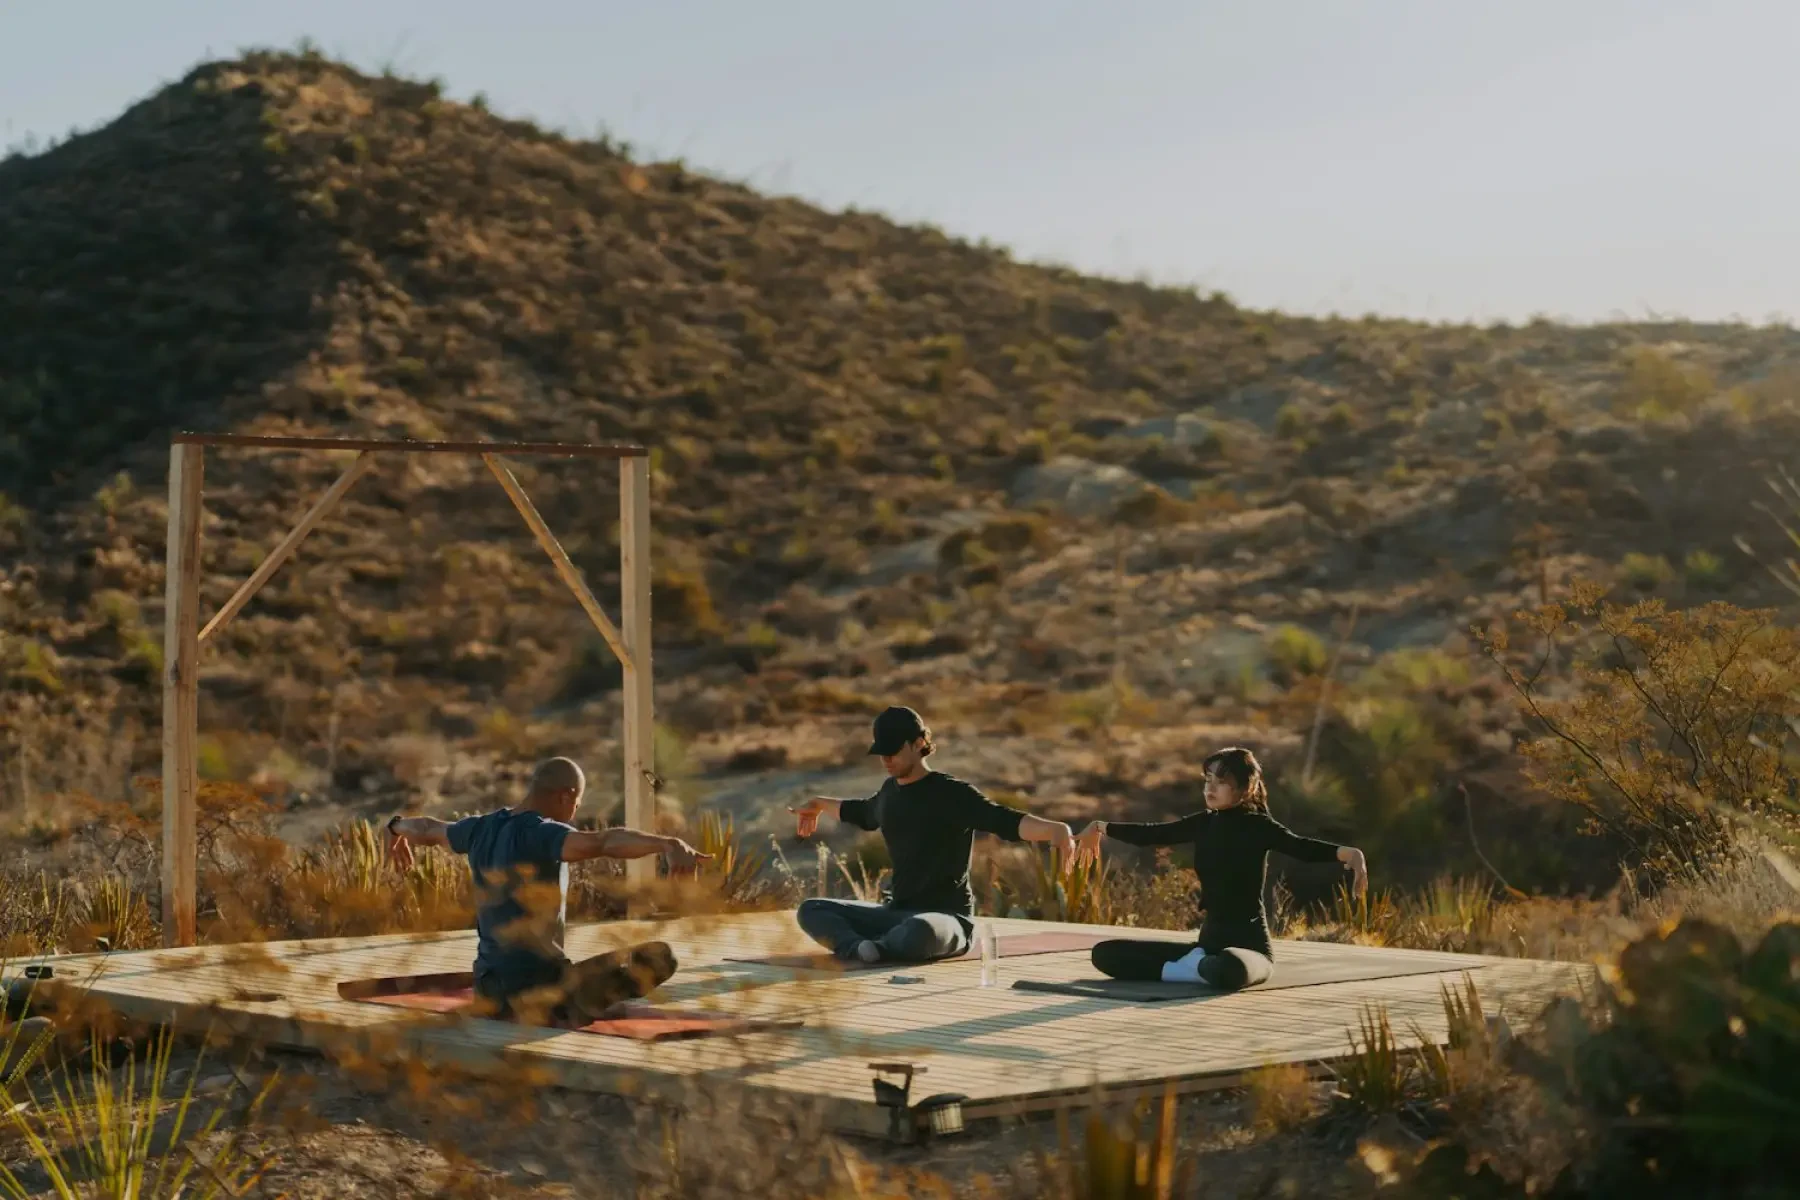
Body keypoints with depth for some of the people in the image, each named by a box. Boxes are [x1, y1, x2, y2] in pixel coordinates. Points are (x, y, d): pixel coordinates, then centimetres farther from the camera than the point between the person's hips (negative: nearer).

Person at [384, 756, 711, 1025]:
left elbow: (428, 830, 29)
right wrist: (669, 844, -55)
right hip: (540, 989, -9)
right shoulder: (542, 834, -19)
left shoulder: (483, 829, 6)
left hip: (491, 990, 9)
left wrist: (397, 827, 53)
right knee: (660, 956, -12)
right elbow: (603, 842, -40)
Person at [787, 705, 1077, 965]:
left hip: (946, 917, -8)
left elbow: (1005, 821, -27)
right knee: (811, 911, -6)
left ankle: (869, 949, -17)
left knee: (921, 931, -44)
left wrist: (1055, 829, -47)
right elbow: (863, 813, 37)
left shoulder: (952, 793, -12)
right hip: (895, 912, 8)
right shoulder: (890, 791, 11)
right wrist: (819, 804, 55)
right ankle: (861, 948, -34)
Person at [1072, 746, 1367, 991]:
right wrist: (1100, 828, 34)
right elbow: (1153, 834, 23)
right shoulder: (1204, 823, 8)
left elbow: (1302, 847, -26)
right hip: (1210, 939, 6)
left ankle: (1198, 968, -10)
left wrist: (1349, 853, -46)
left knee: (1228, 968, -46)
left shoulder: (1258, 826, -9)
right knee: (1105, 953, -1)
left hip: (1249, 944, -6)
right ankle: (1198, 966, -9)